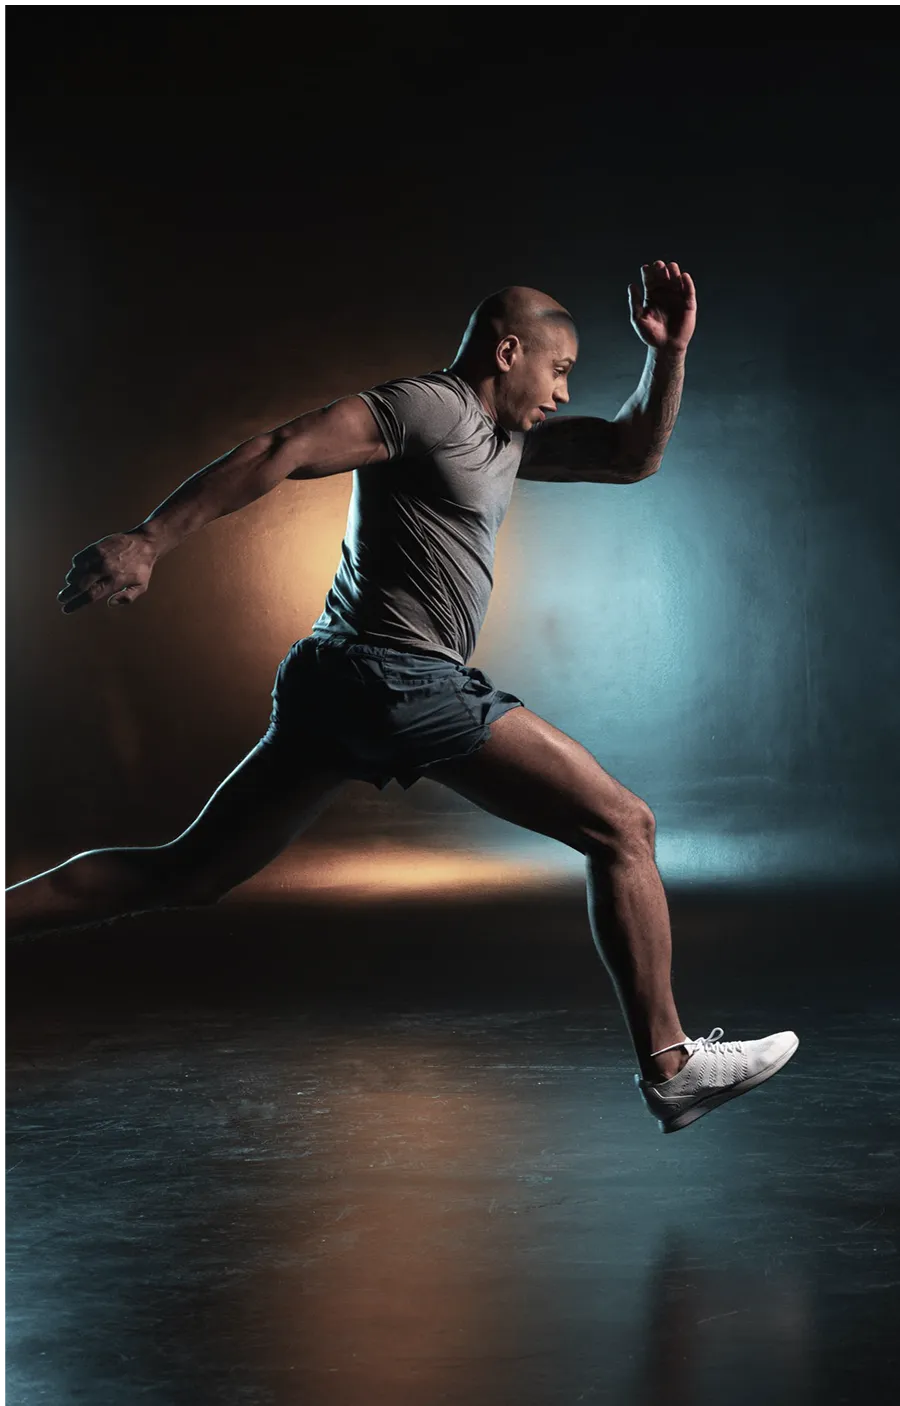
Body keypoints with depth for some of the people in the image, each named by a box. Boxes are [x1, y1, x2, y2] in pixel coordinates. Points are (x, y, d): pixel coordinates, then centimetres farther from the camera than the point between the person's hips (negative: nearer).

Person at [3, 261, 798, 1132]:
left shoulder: (506, 438, 23)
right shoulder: (429, 407, -6)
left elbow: (632, 455, 27)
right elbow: (282, 452, -15)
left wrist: (668, 353, 13)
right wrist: (147, 543, -22)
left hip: (333, 683, 10)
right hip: (404, 678, -10)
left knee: (183, 876, 11)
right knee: (621, 826, -1)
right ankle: (668, 1066, 2)